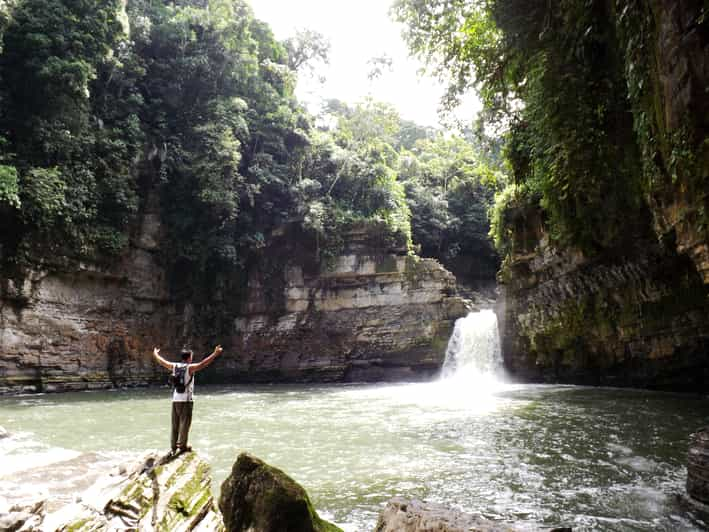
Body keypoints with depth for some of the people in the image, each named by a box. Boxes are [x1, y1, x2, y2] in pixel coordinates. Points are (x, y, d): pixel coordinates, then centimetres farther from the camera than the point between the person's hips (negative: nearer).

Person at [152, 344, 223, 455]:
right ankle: (182, 446, 3)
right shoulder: (190, 368, -10)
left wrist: (155, 354, 37)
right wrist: (215, 354, -25)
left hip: (175, 399, 6)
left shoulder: (174, 366, 5)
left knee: (175, 424, 12)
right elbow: (203, 364, -23)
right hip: (186, 400, -6)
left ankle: (173, 447, 16)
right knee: (184, 423, 1)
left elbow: (161, 361, 19)